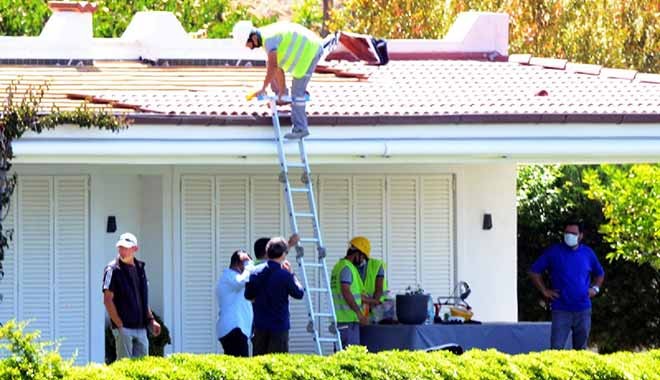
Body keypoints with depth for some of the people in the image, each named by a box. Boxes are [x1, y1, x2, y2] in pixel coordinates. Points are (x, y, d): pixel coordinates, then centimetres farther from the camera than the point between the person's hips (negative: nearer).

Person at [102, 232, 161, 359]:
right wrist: (119, 325, -14)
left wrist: (151, 320, 13)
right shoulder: (113, 269, -6)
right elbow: (108, 300, -10)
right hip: (123, 328, -6)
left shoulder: (140, 268, 14)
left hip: (141, 328, 6)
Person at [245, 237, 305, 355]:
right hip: (279, 325, -5)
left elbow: (248, 295, 9)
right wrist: (292, 274, 5)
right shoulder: (284, 275, -15)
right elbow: (299, 294, -3)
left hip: (260, 326, 5)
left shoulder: (257, 273, 0)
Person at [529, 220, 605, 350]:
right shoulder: (553, 252, 0)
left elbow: (600, 274, 25)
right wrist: (544, 291, 0)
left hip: (583, 310, 3)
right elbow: (534, 272, 7)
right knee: (556, 348, -11)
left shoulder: (588, 253, 8)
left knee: (581, 348, 9)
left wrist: (595, 288, 8)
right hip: (561, 309, -3)